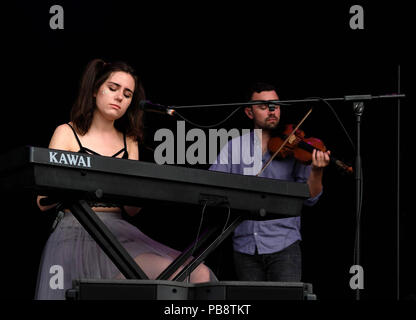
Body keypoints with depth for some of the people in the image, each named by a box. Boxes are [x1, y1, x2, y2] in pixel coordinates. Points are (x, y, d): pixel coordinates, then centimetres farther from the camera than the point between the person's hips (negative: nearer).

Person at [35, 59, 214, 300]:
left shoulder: (129, 142, 19)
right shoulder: (68, 134, 7)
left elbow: (132, 210, 13)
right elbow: (43, 202, -3)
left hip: (120, 234, 5)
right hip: (79, 234, -5)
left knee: (200, 275, -20)